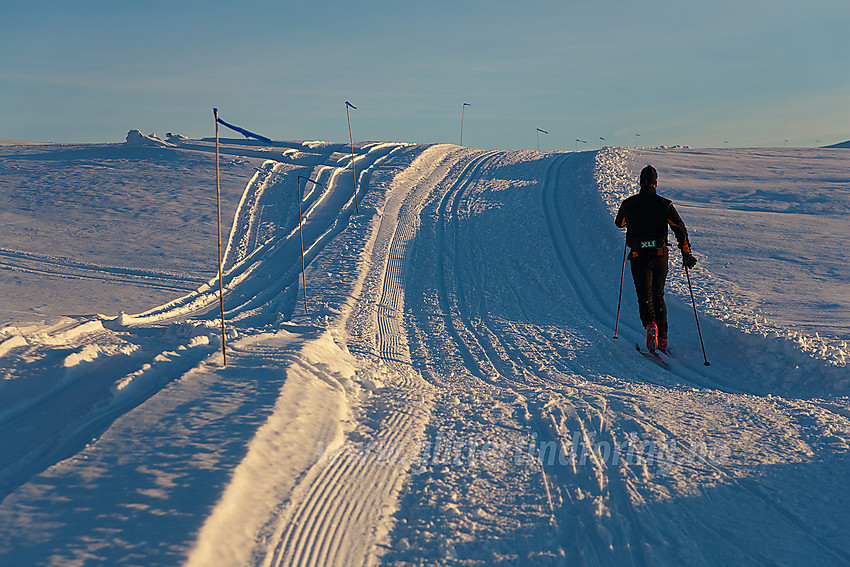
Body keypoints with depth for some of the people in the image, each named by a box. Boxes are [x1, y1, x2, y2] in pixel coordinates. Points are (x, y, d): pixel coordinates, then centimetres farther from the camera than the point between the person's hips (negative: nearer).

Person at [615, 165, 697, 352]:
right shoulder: (665, 204, 1)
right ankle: (662, 338, 15)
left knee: (645, 295, -3)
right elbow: (680, 229, -2)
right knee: (658, 296, 14)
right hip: (660, 255, 2)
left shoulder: (629, 204, 2)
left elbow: (619, 222, 22)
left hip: (639, 257, -2)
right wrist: (687, 253, 3)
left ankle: (650, 324, -33)